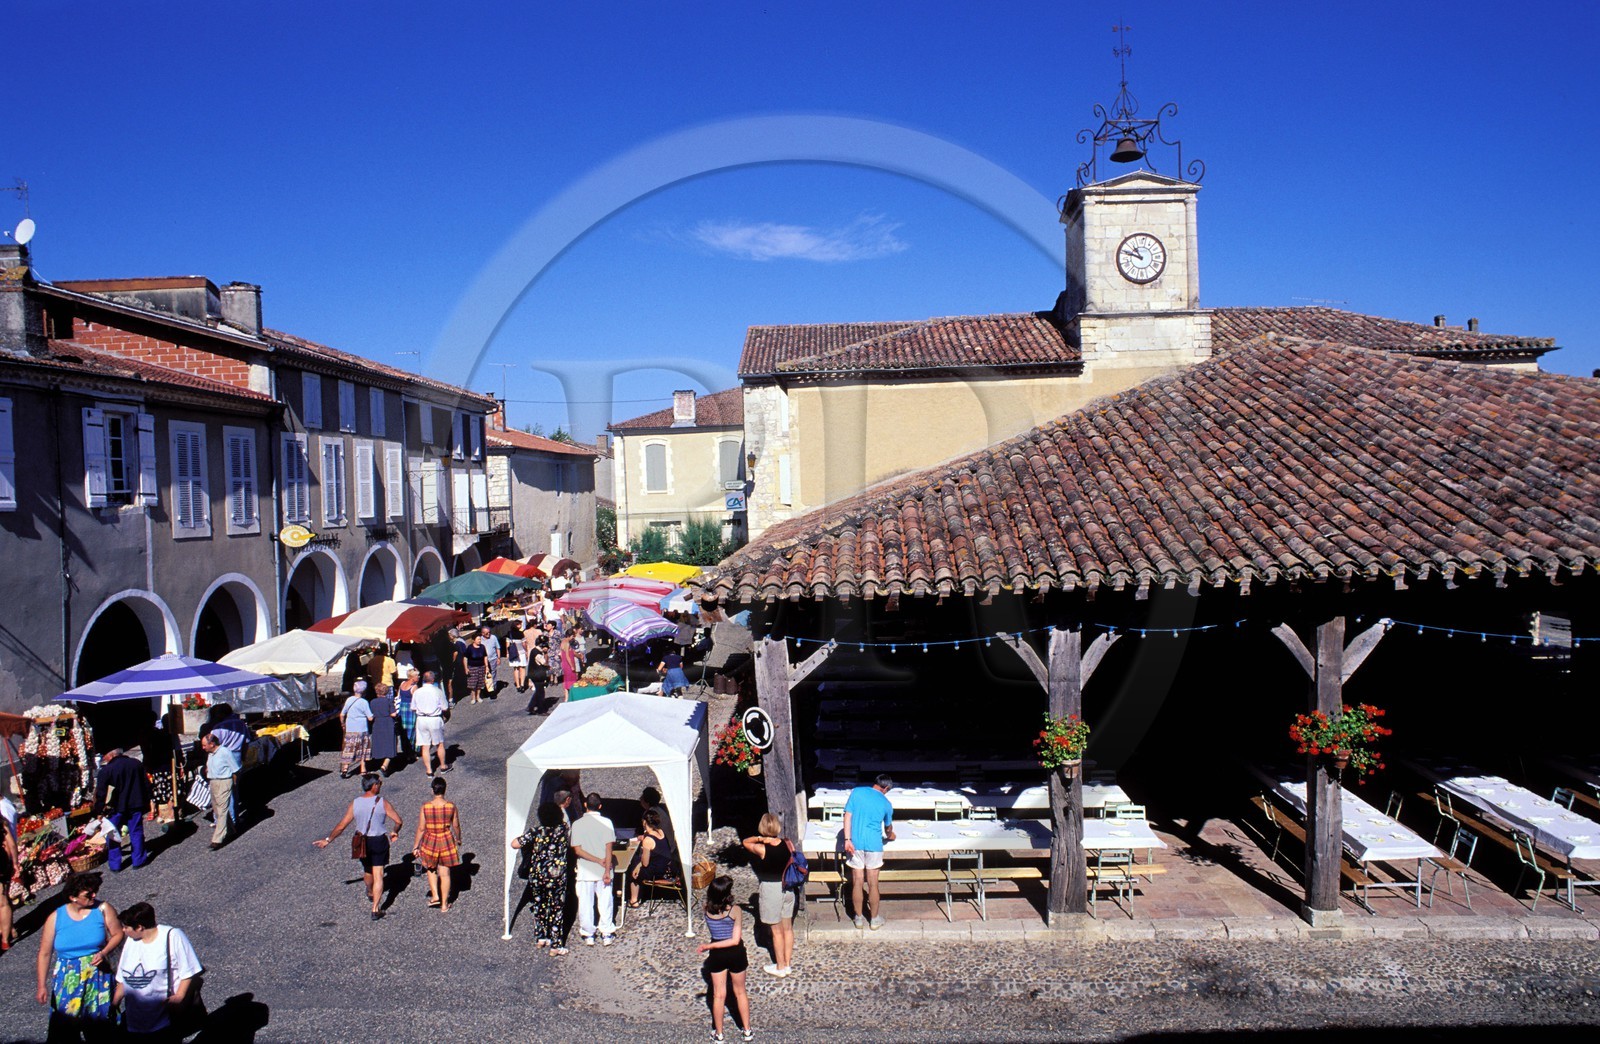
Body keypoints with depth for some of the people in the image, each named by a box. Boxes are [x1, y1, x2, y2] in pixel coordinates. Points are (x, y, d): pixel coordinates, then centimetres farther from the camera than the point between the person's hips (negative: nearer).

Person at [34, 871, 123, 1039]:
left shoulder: (103, 909, -9)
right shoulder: (56, 918, -7)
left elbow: (118, 934, -1)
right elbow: (45, 953, -1)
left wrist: (104, 953, -18)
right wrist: (42, 985, -3)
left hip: (98, 977, 0)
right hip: (68, 980, 0)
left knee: (99, 1024, 11)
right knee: (65, 1027, 6)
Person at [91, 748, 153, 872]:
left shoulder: (105, 771, -11)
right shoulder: (137, 764, 2)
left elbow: (100, 793, -10)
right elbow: (146, 784, 8)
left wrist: (99, 811, -1)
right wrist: (150, 801, 16)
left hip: (115, 808, -3)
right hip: (135, 806, 3)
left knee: (113, 836, 9)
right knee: (136, 833, 11)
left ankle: (115, 865, 13)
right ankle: (139, 860, 15)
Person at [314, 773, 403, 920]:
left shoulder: (355, 804, -7)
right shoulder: (382, 803, -13)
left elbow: (341, 826, -4)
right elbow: (398, 821, -11)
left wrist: (328, 840, 10)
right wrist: (395, 832, 10)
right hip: (379, 842, -3)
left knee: (367, 871, 26)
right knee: (378, 875, 2)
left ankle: (371, 893, 52)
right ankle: (375, 909, -2)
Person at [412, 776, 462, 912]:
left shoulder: (425, 806, -15)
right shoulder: (451, 806, -12)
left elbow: (421, 828, -10)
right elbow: (456, 826, -1)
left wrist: (415, 846, 1)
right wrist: (458, 839, 19)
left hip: (430, 841, -1)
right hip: (447, 841, 1)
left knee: (431, 869, 26)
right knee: (445, 873, 12)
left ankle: (435, 896, 17)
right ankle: (444, 904, 21)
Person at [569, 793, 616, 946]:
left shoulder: (577, 824, -6)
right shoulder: (606, 822, -7)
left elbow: (577, 850, -10)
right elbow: (608, 848, -10)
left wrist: (598, 860, -9)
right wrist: (607, 870, -10)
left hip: (585, 871, 0)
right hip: (603, 871, 0)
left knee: (585, 903, 10)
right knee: (605, 902, 10)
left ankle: (588, 935, 18)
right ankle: (607, 934, 15)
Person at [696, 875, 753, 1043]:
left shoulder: (708, 909, -11)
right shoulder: (734, 910, -21)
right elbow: (735, 940, -20)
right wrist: (709, 946, -17)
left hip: (717, 955, 1)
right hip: (735, 953, -1)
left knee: (719, 995, 15)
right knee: (740, 992, 18)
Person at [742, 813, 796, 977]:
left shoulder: (761, 849, -20)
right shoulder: (788, 843, -8)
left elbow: (745, 842, -4)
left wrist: (759, 838, -19)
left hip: (770, 889, -5)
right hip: (788, 887, 5)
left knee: (777, 931, 7)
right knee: (788, 928, 16)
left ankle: (780, 967, 19)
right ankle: (787, 964, 27)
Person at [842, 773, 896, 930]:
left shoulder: (857, 792, 2)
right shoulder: (886, 803, 4)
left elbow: (847, 816, -5)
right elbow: (888, 828, 20)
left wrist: (847, 839, -6)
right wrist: (889, 836, 42)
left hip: (855, 843, 1)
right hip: (874, 844, -1)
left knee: (857, 883, 8)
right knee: (872, 884, 8)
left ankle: (859, 918, 18)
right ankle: (875, 919, 19)